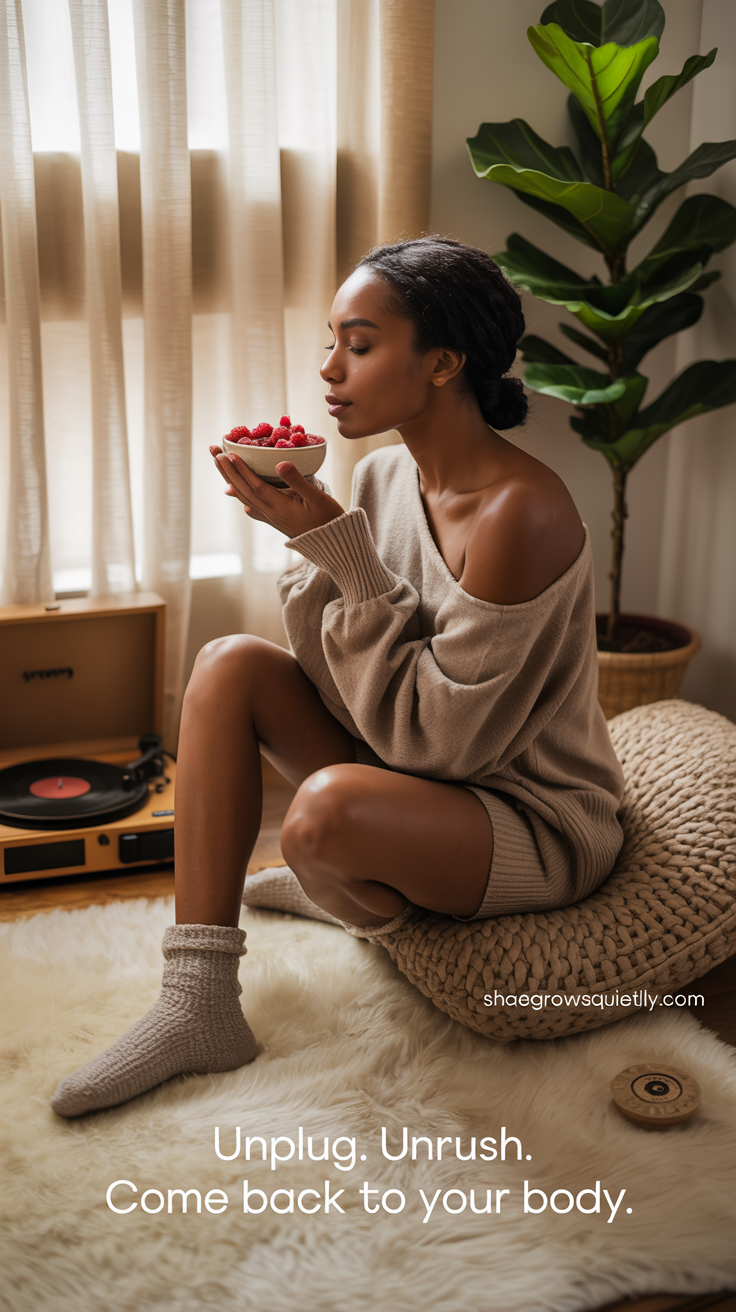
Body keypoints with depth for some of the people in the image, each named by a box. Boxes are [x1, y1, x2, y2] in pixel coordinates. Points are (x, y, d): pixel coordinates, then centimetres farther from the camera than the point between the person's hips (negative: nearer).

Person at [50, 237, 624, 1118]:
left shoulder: (520, 513, -26)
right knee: (230, 665, -8)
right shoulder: (385, 475, -1)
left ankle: (374, 903, 6)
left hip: (534, 818, -8)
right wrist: (316, 545, -16)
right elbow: (355, 686, 0)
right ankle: (199, 1002, -10)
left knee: (328, 813, -35)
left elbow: (439, 735, -24)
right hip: (413, 772, 8)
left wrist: (338, 548, -25)